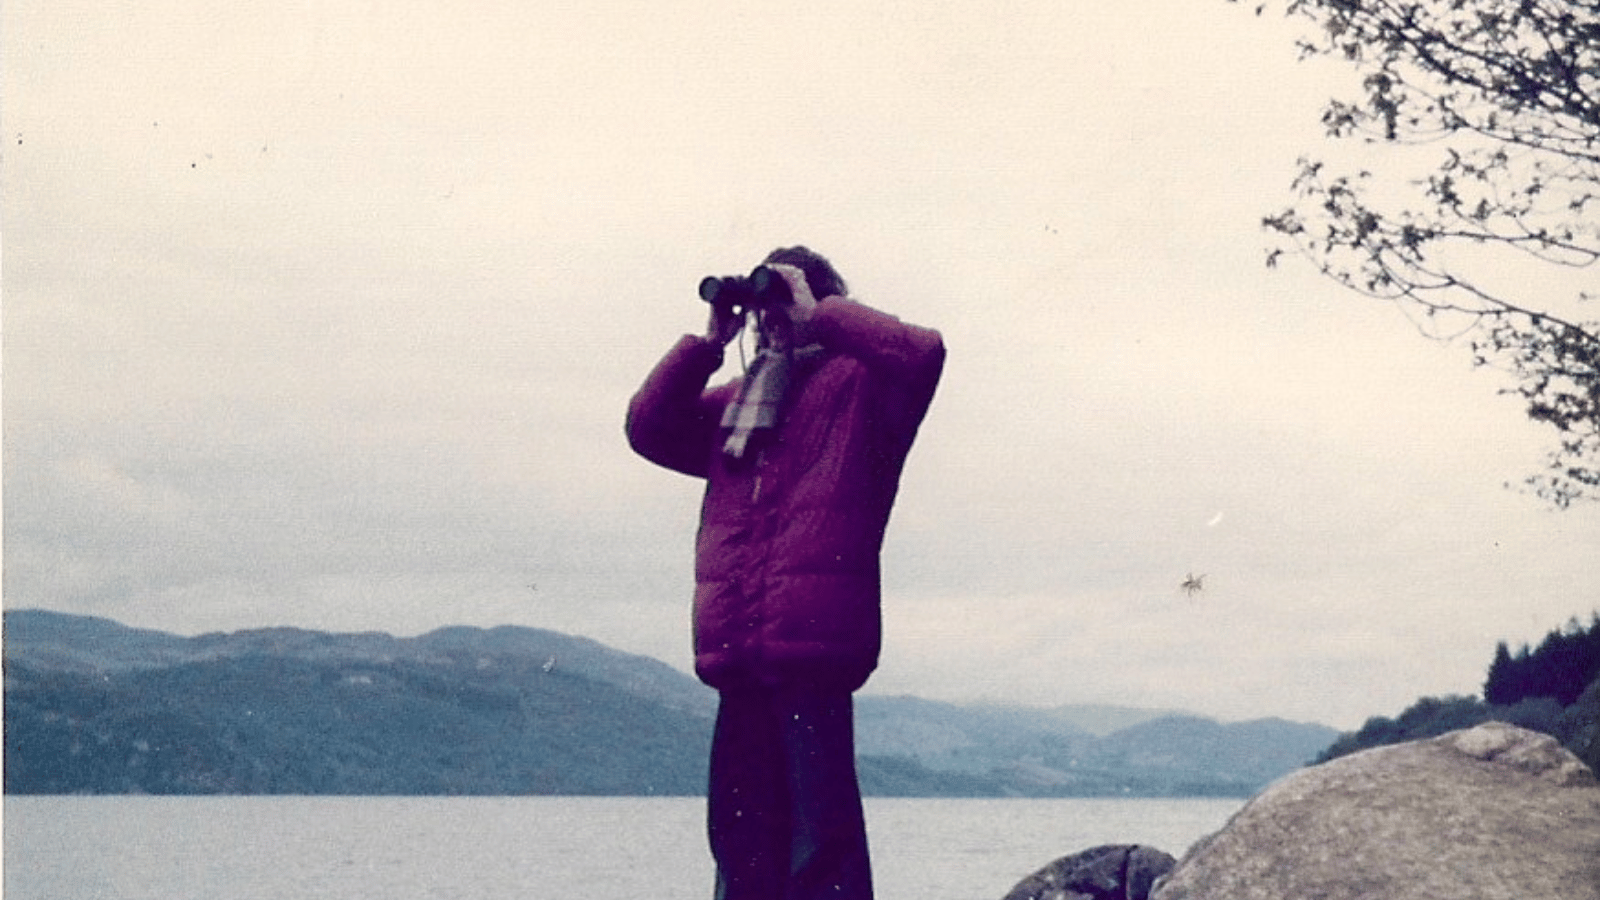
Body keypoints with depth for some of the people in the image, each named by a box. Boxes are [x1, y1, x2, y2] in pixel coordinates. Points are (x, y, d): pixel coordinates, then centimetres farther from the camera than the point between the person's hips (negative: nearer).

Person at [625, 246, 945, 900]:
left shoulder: (858, 382, 6)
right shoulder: (734, 402, 24)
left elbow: (921, 353, -13)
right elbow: (649, 428, 17)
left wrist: (816, 313, -4)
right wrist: (708, 343, 11)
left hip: (814, 640, -7)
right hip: (739, 648, 7)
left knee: (819, 827, -8)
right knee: (742, 823, 10)